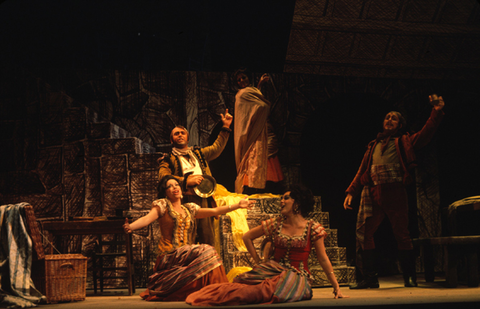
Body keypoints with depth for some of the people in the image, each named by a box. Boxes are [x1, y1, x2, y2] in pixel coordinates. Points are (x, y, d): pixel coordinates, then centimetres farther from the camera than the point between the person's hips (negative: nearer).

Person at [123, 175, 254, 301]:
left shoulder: (189, 209, 19)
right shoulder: (162, 205, 4)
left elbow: (215, 211, 18)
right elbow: (147, 218, -14)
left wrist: (238, 205, 13)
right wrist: (130, 227, -35)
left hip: (188, 253, 5)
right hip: (170, 256, -5)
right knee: (206, 252, -26)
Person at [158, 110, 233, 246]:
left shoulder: (199, 153, 27)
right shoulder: (169, 160, 11)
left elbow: (216, 148, 30)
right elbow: (163, 177, -6)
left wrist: (225, 127, 25)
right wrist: (186, 181, -17)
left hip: (205, 200, 4)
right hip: (185, 201, -4)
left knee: (209, 242, 1)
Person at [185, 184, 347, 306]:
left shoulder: (313, 228, -1)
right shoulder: (275, 224, 7)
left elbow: (323, 259, 1)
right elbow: (247, 237, 18)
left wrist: (336, 287, -2)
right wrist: (258, 261, 10)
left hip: (297, 276, -4)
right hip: (273, 270, 4)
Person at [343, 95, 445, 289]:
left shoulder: (404, 142, 13)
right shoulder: (373, 146, 23)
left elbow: (426, 133, -2)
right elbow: (362, 171, 21)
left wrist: (437, 112, -14)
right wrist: (351, 192, 11)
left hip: (395, 192, -4)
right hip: (372, 193, 4)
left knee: (401, 234, 0)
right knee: (364, 233, -3)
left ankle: (410, 277, 10)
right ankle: (369, 278, 4)